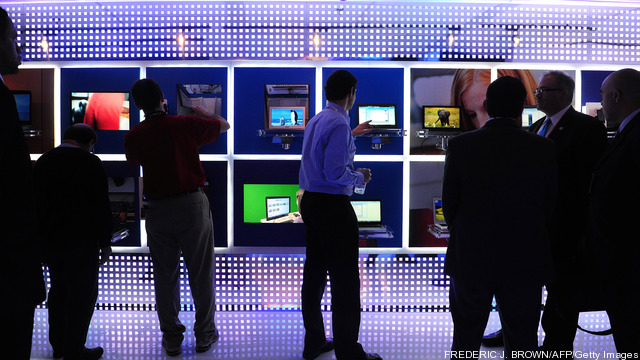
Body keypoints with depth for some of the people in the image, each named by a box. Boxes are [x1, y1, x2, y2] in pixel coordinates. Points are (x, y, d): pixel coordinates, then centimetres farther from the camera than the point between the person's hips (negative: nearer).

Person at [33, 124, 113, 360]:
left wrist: (42, 236, 19)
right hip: (81, 242, -7)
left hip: (49, 240, 7)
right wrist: (105, 243, -6)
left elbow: (35, 201, 13)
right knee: (83, 294, 3)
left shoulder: (42, 161, 8)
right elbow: (101, 206, -13)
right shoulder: (90, 163, -11)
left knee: (58, 290, 19)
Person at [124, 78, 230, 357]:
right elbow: (223, 125, 11)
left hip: (157, 209, 2)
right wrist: (202, 113, 28)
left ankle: (172, 338, 20)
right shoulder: (186, 124, -6)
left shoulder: (134, 136, -1)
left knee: (165, 276, 12)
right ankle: (204, 334, 19)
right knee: (201, 272, 9)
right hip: (192, 205, -1)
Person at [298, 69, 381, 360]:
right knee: (344, 281, -2)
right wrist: (360, 177, -3)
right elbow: (335, 174, -22)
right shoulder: (338, 124, -15)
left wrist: (352, 134, 48)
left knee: (314, 274, 15)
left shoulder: (316, 120, 13)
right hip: (333, 206, -10)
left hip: (310, 203, 10)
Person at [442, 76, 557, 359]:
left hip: (470, 259, 0)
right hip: (525, 262, 1)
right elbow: (549, 206, 0)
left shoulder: (460, 145, -12)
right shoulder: (544, 149, -9)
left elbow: (449, 203, -5)